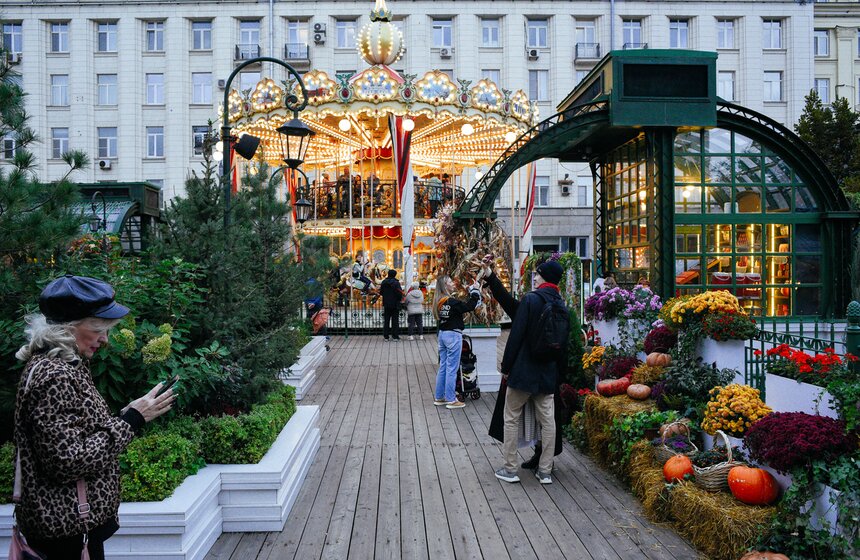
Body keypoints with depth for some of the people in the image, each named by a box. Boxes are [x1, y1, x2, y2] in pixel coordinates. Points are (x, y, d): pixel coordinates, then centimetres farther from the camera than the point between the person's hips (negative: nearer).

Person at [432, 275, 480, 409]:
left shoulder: (438, 301, 7)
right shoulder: (452, 302, -19)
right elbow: (469, 307, -18)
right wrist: (475, 291, -8)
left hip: (442, 333, 8)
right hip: (453, 335, -8)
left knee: (442, 367, 15)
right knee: (452, 368, -1)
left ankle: (439, 397, 21)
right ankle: (451, 400, 5)